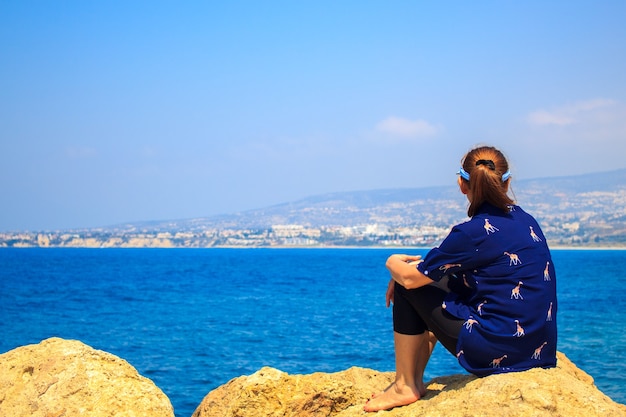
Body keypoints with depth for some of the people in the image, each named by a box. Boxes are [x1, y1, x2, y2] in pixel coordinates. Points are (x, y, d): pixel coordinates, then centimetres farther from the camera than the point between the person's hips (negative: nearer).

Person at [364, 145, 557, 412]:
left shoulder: (475, 231, -18)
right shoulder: (525, 220, 9)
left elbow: (410, 278, -9)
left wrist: (394, 263, 12)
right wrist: (418, 265, 15)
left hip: (495, 356, -8)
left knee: (409, 288, 4)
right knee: (437, 280, 25)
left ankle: (405, 386, 15)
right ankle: (414, 380, 32)